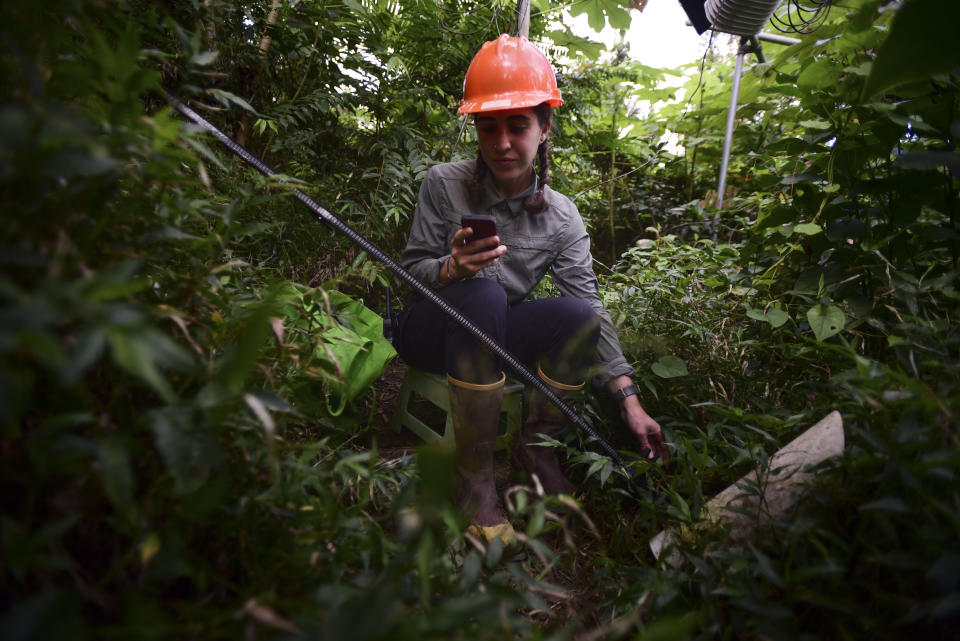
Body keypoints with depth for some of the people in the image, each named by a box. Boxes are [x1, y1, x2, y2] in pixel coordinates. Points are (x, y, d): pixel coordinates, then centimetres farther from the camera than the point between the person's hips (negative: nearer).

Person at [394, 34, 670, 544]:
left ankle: (534, 446, -1)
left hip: (493, 337, 3)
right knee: (482, 295, -36)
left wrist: (629, 400, -13)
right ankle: (474, 478, -24)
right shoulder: (444, 184, -10)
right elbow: (409, 270, -9)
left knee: (579, 316, -25)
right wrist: (452, 268, -33)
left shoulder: (561, 218, -4)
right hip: (429, 329, -2)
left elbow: (591, 310, -8)